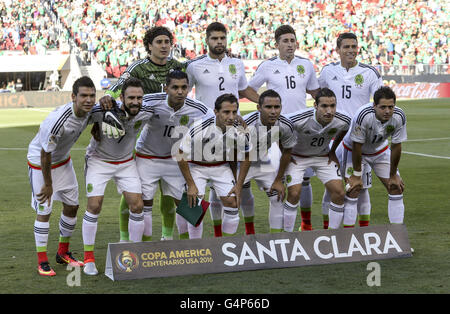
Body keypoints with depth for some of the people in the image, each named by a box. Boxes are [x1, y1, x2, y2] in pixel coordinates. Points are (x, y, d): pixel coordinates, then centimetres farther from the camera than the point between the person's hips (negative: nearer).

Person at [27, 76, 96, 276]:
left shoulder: (88, 111, -16)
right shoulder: (58, 119, -37)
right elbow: (45, 154, -27)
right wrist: (48, 184, -18)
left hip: (63, 160, 8)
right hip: (40, 162, -8)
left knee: (72, 206, 12)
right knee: (44, 211, -6)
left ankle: (63, 252, 28)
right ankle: (42, 262, 4)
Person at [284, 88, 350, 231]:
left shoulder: (342, 121, -23)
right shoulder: (300, 120, -35)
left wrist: (332, 151, 6)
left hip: (323, 156, 3)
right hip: (297, 156, -3)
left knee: (339, 193, -8)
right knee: (294, 194, -16)